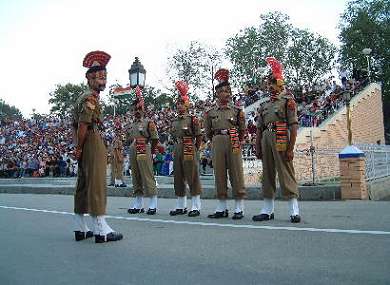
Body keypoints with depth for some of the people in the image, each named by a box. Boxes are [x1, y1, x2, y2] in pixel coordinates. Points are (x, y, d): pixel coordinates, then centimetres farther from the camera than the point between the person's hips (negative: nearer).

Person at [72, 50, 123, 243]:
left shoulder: (82, 98, 20)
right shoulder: (91, 98, -11)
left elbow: (75, 125, 19)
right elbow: (83, 125, -20)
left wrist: (78, 147, 14)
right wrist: (79, 148, -14)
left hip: (85, 147, 10)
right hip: (93, 142, -10)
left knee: (83, 185, 11)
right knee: (97, 185, -9)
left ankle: (81, 229, 18)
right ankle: (101, 230, -5)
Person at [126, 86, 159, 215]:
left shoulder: (148, 122, -3)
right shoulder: (131, 125, 16)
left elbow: (155, 139, -5)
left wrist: (150, 152, -2)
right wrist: (131, 140, 6)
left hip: (144, 154, -7)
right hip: (133, 154, 7)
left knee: (148, 178, -6)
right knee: (136, 179, 10)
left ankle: (153, 205, 0)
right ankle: (138, 205, 17)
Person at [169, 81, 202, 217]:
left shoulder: (193, 119, -5)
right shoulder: (175, 121, 13)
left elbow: (199, 137, -2)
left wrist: (194, 150, 3)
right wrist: (178, 149, 13)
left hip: (189, 151, -7)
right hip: (177, 150, 7)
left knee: (192, 177, -2)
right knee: (178, 179, 9)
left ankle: (196, 207, 5)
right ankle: (180, 206, 19)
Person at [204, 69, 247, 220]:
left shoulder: (237, 111, 5)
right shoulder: (210, 112, 7)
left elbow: (242, 131, 15)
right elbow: (208, 132, 17)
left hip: (234, 144, -2)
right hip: (217, 144, 2)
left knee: (236, 173, -1)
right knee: (219, 174, 4)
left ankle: (239, 209, 5)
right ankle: (222, 208, 13)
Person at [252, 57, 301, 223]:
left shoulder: (288, 100, 0)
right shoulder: (265, 104, 17)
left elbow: (293, 126, -7)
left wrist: (290, 148, -14)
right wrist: (258, 148, 12)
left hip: (281, 139, -6)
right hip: (266, 140, 7)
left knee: (286, 174, -6)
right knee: (267, 175, 9)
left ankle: (294, 211, 0)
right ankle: (268, 210, 17)